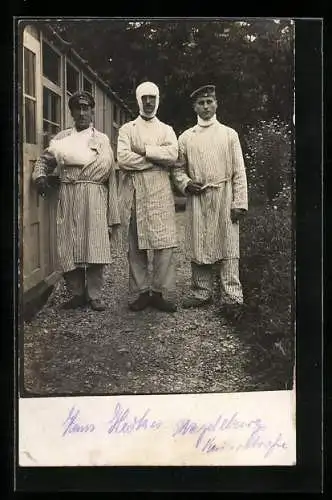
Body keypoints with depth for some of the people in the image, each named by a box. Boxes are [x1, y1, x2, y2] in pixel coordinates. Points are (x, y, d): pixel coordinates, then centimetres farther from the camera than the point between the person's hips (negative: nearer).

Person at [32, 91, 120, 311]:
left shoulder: (102, 140, 13)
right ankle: (77, 293, 10)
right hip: (67, 198, 2)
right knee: (69, 247, -2)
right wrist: (40, 176, -5)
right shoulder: (62, 138, 18)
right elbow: (44, 160, 17)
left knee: (95, 246, -8)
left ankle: (95, 295, 1)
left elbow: (105, 168, 5)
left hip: (94, 197, -2)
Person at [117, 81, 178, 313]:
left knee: (165, 243, -7)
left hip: (160, 192, 1)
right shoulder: (127, 129, 14)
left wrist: (144, 150, -6)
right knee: (136, 245, 0)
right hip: (134, 192, 0)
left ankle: (162, 292, -2)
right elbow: (123, 159, -5)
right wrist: (157, 160, -4)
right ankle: (139, 293, 6)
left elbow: (173, 154, -3)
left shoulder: (166, 130, 18)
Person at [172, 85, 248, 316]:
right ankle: (202, 293, 14)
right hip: (197, 198, 2)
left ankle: (232, 297, -2)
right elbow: (178, 168, 17)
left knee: (228, 246, -5)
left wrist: (239, 202, -4)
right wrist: (186, 183, -4)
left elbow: (239, 171, 4)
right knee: (199, 246, 3)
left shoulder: (229, 134, 8)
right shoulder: (185, 137, 12)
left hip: (224, 196, -2)